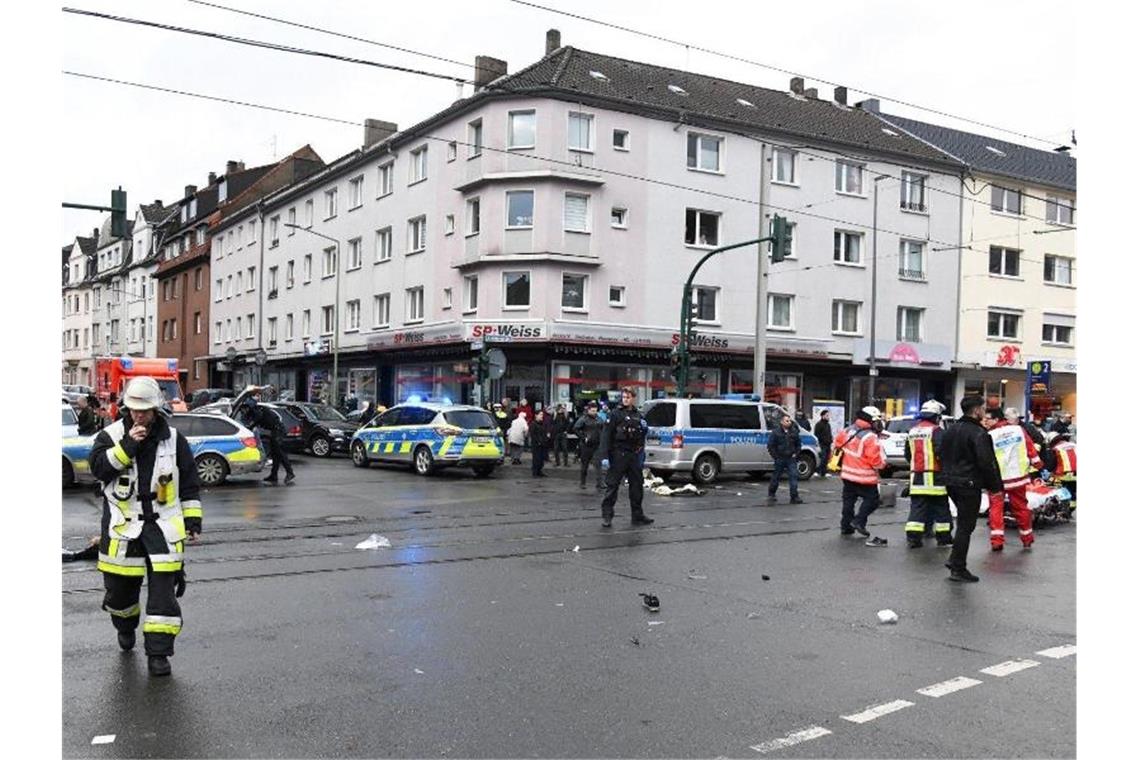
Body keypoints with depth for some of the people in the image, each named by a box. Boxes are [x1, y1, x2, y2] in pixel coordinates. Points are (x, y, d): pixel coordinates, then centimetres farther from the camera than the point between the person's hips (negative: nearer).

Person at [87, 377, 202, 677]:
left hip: (163, 525, 0)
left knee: (163, 590, -5)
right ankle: (126, 627, 45)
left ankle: (158, 652, 3)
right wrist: (127, 445, -21)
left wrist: (192, 520, 5)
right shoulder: (111, 435, 2)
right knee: (120, 586, 14)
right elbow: (98, 467, -14)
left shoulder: (174, 439, 4)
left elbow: (189, 484, 8)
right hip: (122, 526, 1)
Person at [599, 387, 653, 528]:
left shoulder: (638, 415, 13)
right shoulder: (616, 414, -4)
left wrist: (644, 428, -1)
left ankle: (637, 516, 21)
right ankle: (607, 516, 2)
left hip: (634, 455, 6)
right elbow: (606, 435, -11)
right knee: (612, 486, -3)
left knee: (637, 485, 10)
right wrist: (604, 457, -19)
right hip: (618, 454, -6)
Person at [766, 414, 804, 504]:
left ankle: (794, 496, -3)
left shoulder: (794, 432, 6)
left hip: (791, 459, 3)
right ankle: (771, 495, 22)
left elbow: (798, 444, 16)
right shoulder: (775, 432, -5)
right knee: (776, 477, 7)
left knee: (794, 476, -6)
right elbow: (770, 446, -3)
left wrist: (796, 454, 3)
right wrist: (776, 457, -7)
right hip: (780, 459, -2)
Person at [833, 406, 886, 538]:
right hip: (864, 477, -7)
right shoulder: (870, 438, -23)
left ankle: (846, 526, 18)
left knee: (849, 500, 16)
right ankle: (859, 521, -3)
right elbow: (877, 460, -22)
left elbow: (838, 443, 16)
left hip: (848, 474, 7)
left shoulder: (848, 431, -1)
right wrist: (882, 462, -1)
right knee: (872, 500, 8)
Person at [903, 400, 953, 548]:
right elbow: (941, 451, -20)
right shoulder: (936, 430, -10)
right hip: (934, 475, -5)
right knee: (941, 507, 7)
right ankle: (943, 537, 13)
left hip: (916, 475, 6)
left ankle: (913, 537, -2)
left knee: (917, 506, 5)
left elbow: (908, 454, 19)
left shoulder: (912, 432, 12)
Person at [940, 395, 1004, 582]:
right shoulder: (978, 433, -16)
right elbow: (987, 462, -19)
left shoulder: (950, 429, 11)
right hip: (969, 484, -8)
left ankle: (954, 559, 19)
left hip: (951, 481, 8)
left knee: (964, 522, 22)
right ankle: (958, 569, 2)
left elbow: (943, 455, 18)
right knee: (966, 526, -2)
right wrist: (995, 486, -9)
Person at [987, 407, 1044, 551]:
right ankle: (1027, 538, 25)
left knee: (996, 508, 2)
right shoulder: (1019, 430, -2)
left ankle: (997, 540, -8)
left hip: (997, 478, -2)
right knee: (1021, 507, 15)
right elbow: (1031, 448, 2)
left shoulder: (990, 435, -7)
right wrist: (1037, 464, 16)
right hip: (1018, 476, 3)